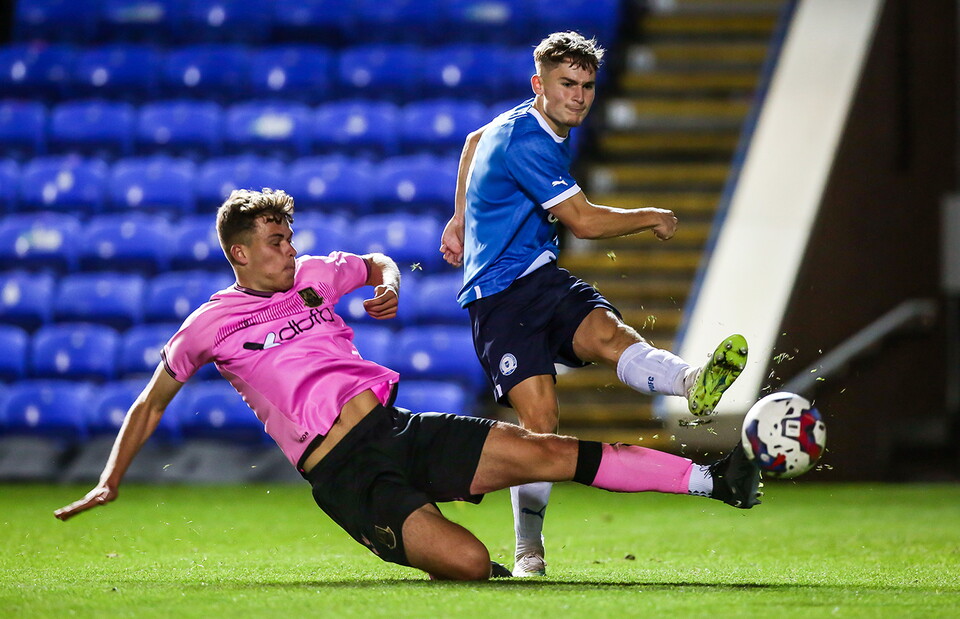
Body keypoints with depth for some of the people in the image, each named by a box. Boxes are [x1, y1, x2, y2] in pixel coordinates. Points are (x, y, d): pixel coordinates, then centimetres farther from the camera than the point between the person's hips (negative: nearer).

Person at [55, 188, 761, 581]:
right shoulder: (210, 325, 2)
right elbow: (150, 405, 14)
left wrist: (389, 286, 11)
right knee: (469, 562, -28)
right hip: (343, 476, -5)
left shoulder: (313, 275, 14)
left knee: (552, 453, -7)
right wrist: (110, 482, 10)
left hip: (396, 430, 5)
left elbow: (379, 263, 34)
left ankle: (715, 481, -5)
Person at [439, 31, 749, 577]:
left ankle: (694, 385, -59)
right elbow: (583, 220, -17)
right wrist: (654, 219, -2)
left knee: (609, 333, -27)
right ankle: (529, 550, -3)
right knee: (541, 418, -19)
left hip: (544, 280, 7)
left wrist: (460, 219, 42)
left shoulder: (540, 128, 15)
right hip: (499, 297, -7)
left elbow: (474, 142, 36)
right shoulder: (524, 139, -16)